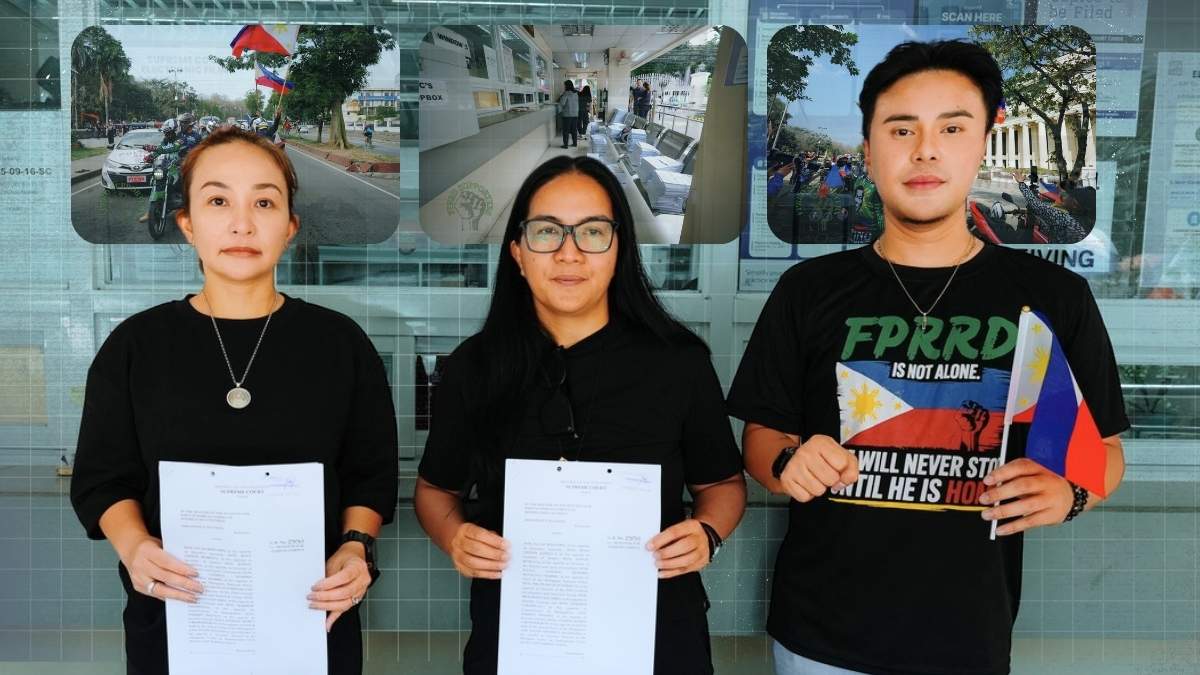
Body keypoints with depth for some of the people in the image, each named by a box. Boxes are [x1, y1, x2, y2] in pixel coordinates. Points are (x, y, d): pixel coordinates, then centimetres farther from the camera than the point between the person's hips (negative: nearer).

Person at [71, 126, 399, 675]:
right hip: (174, 618, 1)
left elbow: (371, 473, 2)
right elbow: (103, 479, 3)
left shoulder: (340, 341, -4)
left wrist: (355, 547, -14)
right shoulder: (135, 345, -2)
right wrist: (134, 546, -15)